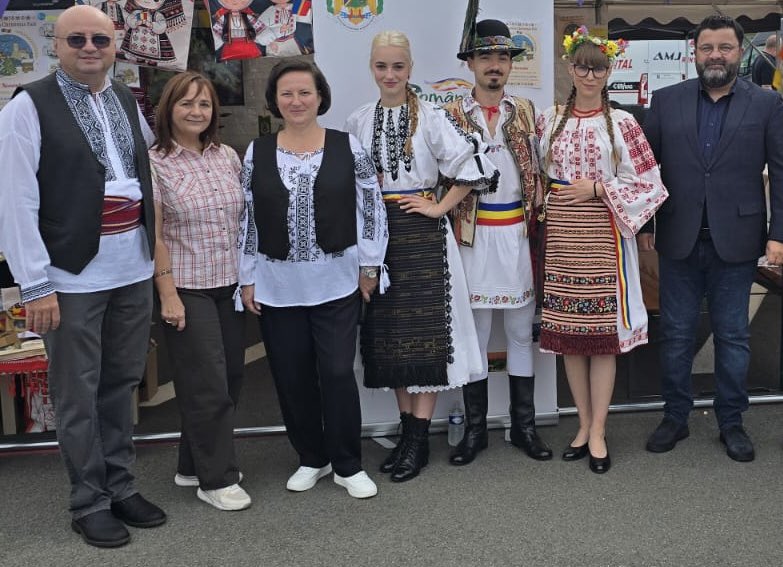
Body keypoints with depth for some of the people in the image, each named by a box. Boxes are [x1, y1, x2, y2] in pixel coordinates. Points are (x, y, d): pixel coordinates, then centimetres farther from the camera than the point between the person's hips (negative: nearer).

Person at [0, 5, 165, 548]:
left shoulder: (128, 102, 11)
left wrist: (155, 251, 12)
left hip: (135, 268, 5)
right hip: (73, 271, -5)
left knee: (122, 383, 15)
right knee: (79, 395, 5)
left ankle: (121, 487, 29)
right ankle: (89, 503, 20)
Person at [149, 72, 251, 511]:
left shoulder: (228, 156, 7)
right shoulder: (155, 163, -8)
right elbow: (154, 235, -9)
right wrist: (168, 294, -12)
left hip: (231, 285, 6)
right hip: (188, 289, -6)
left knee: (230, 380, 11)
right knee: (208, 386, -1)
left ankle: (194, 465, 28)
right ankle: (217, 479, 14)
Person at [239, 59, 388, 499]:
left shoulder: (348, 147, -1)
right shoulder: (257, 153, 4)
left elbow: (373, 208, 2)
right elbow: (246, 218, 6)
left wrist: (370, 266, 0)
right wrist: (248, 278, 3)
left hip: (337, 283, -2)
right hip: (277, 287, 2)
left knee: (337, 373, -2)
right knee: (292, 377, 9)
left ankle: (349, 464, 16)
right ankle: (312, 459, 28)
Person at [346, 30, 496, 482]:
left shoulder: (432, 117, -4)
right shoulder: (358, 122, 8)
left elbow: (471, 165, -9)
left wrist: (439, 207, -10)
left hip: (422, 233, -4)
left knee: (425, 330, -3)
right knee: (388, 330, 7)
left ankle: (419, 440, 5)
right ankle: (407, 430, 20)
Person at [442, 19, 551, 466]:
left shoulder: (526, 112, 8)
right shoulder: (453, 115, 1)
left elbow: (538, 173, 10)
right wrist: (448, 230, -5)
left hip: (517, 234, 2)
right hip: (473, 236, -2)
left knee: (521, 331, 10)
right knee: (473, 333, 6)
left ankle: (524, 425, 21)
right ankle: (475, 429, 17)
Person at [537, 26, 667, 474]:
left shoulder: (622, 123, 0)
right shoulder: (550, 120, 8)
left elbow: (648, 184, -2)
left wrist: (597, 189, -11)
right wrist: (552, 199, -1)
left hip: (604, 235, -3)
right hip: (561, 234, 3)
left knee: (603, 330, -1)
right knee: (567, 331, 6)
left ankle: (598, 431, 10)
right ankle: (585, 423, 20)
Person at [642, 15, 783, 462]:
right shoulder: (667, 101, 5)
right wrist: (645, 224, 1)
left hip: (736, 241, -1)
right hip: (679, 240, 1)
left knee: (733, 336, 9)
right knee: (676, 334, 9)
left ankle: (732, 421, 23)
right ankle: (675, 417, 23)